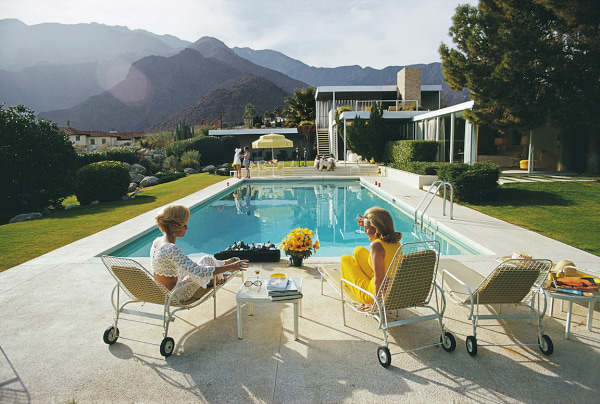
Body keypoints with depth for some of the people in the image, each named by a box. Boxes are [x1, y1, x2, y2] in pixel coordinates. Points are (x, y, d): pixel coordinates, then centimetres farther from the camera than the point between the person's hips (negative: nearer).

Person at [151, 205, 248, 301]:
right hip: (178, 295, -8)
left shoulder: (157, 241, -2)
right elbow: (200, 273, -30)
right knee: (206, 260, -1)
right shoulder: (171, 249, -31)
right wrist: (230, 267, -22)